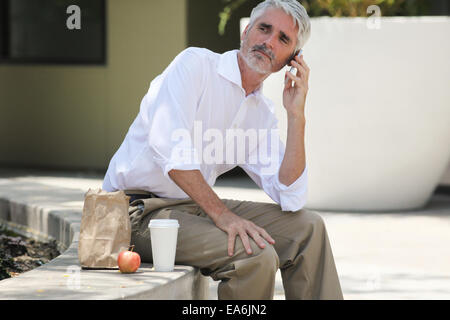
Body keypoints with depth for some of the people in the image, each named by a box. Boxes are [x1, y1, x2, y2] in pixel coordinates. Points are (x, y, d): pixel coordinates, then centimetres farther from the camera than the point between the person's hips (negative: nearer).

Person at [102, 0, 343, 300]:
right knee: (255, 256, -27)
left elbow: (290, 199, 1)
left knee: (308, 227, 0)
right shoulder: (196, 64, -8)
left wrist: (296, 114, -3)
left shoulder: (262, 113, 11)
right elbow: (167, 146, -24)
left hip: (198, 207, 8)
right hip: (141, 210, -8)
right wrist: (222, 214, -28)